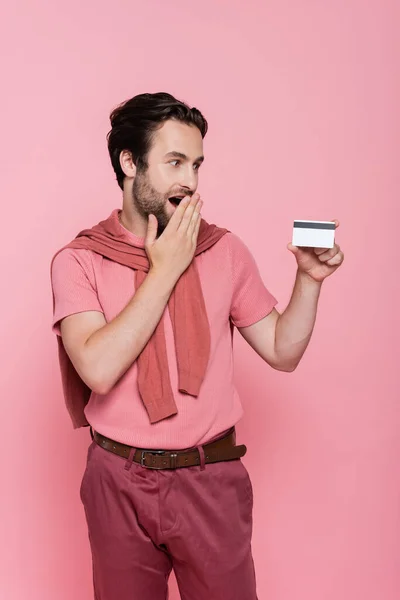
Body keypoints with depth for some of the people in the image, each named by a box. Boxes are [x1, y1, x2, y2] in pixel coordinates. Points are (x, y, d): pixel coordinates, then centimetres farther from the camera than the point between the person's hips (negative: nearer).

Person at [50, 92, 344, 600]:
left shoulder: (225, 251, -1)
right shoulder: (78, 260, -7)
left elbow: (282, 352, 4)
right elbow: (99, 368, -22)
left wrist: (308, 279, -11)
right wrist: (166, 270, -17)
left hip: (212, 480, 1)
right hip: (119, 482, 0)